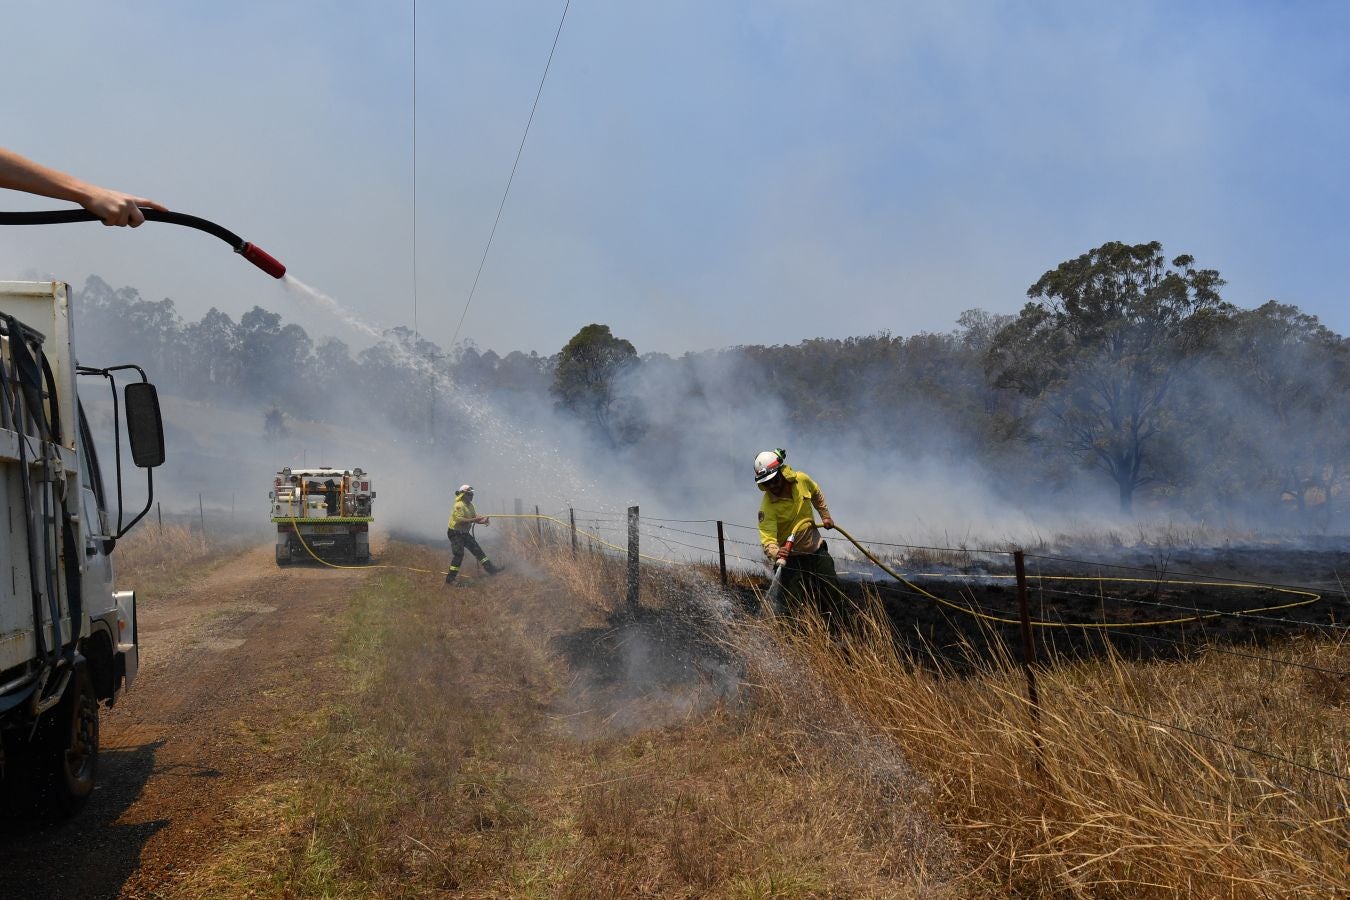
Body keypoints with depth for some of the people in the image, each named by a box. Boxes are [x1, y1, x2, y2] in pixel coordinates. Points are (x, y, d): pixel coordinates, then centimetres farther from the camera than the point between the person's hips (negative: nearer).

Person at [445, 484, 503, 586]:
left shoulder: (470, 505, 9)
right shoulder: (459, 505, -19)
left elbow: (475, 518, 8)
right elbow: (460, 520, -29)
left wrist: (483, 520, -13)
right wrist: (474, 520, -31)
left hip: (464, 533, 9)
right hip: (455, 533, -9)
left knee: (477, 550, 9)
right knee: (458, 554, -15)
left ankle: (491, 568, 14)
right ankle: (450, 578, -10)